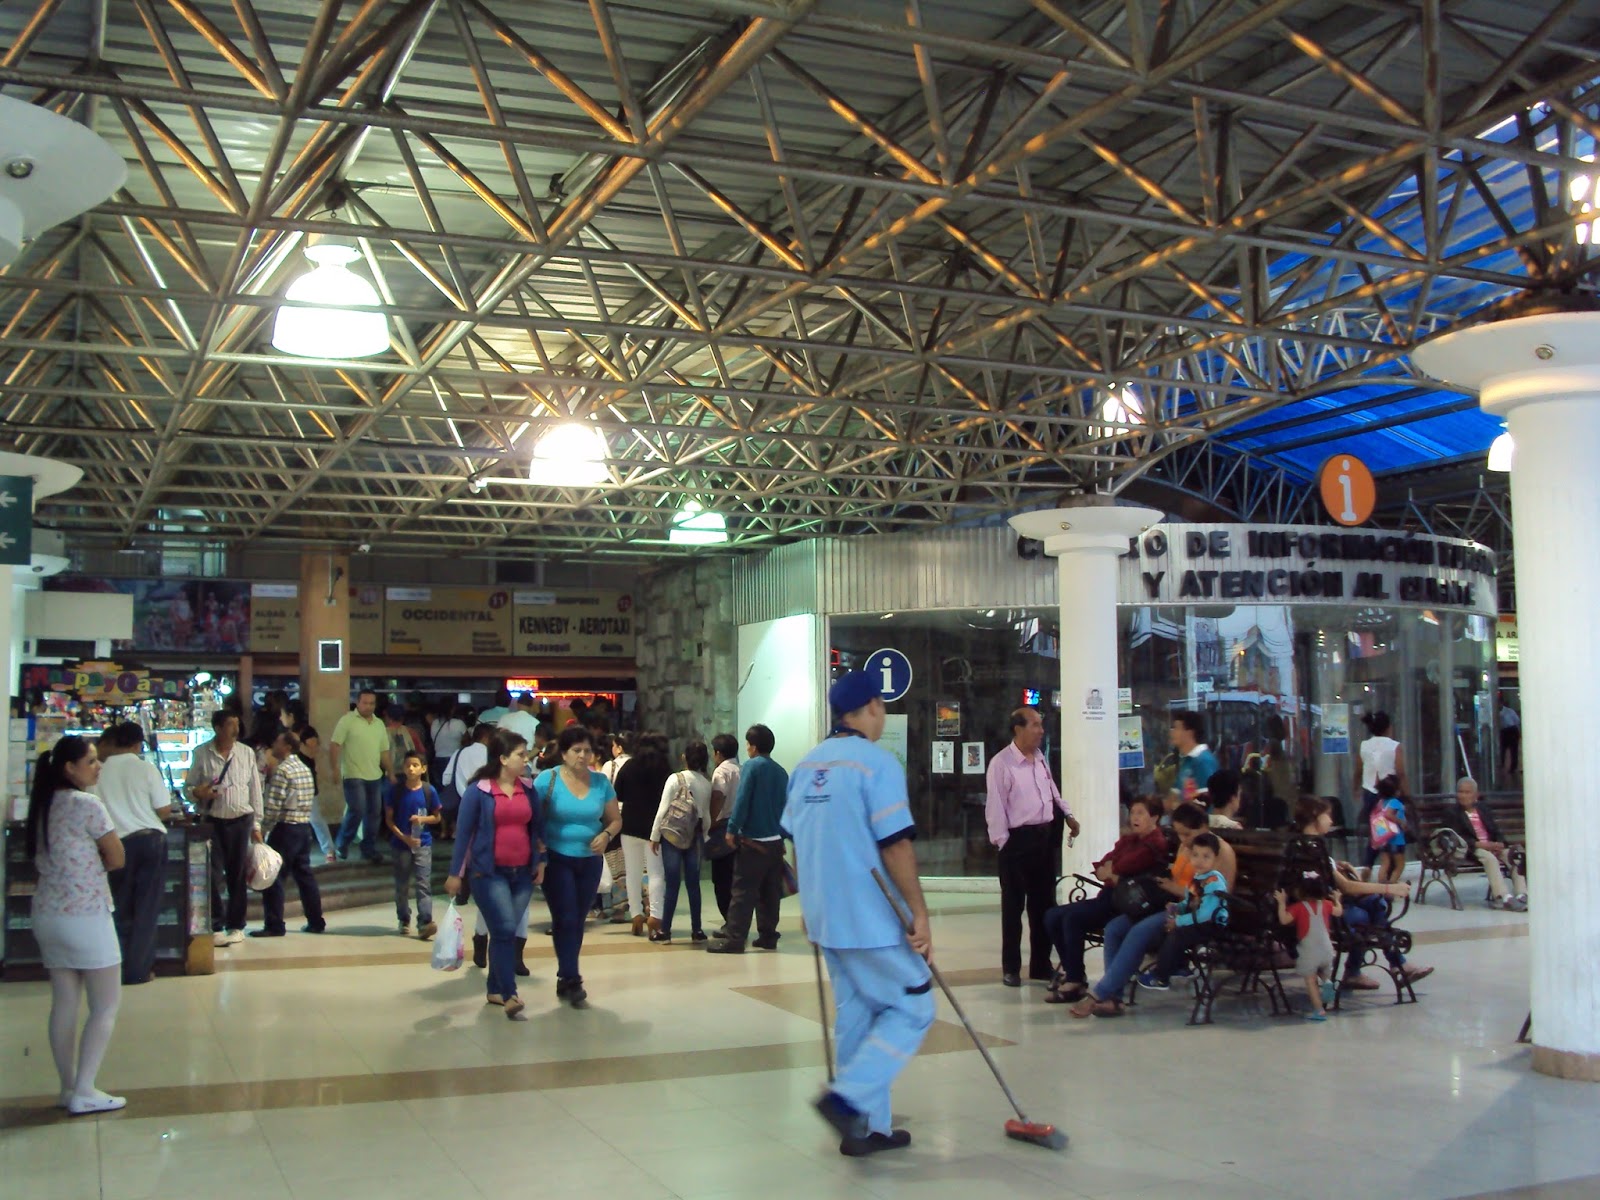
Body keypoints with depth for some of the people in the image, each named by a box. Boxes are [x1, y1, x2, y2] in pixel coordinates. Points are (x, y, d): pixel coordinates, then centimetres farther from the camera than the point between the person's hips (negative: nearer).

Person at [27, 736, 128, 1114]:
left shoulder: (43, 806, 9)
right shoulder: (87, 805, -14)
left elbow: (39, 856, 17)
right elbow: (116, 859, -9)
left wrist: (82, 862, 5)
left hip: (46, 915, 8)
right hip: (85, 916, -8)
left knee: (64, 1003, 12)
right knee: (106, 1006, 1)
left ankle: (68, 1088, 17)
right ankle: (84, 1092, -1)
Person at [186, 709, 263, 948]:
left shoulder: (247, 753, 5)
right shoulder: (201, 753, 0)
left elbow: (255, 789, 8)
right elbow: (190, 787, 5)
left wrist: (256, 824, 7)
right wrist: (197, 793, -19)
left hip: (240, 821, 1)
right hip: (211, 821, -1)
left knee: (238, 875, 7)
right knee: (209, 873, -4)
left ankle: (236, 926, 17)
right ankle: (215, 925, 5)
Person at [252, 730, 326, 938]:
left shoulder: (282, 770, -14)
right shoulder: (305, 768, 12)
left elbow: (272, 805, -17)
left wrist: (265, 826, -7)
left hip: (285, 829, -8)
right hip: (304, 827, 8)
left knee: (274, 877, -3)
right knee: (304, 875, 12)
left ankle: (274, 926, -3)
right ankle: (316, 922, 15)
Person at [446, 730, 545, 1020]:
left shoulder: (528, 789, 5)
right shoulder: (478, 791, -6)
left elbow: (538, 826, 13)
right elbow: (464, 832, -3)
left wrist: (541, 862, 8)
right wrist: (455, 874, -2)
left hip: (523, 873, 4)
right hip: (490, 873, -4)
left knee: (505, 932, 10)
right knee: (505, 929, -13)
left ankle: (495, 989, 22)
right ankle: (510, 996, -12)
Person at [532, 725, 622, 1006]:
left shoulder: (600, 782, 1)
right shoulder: (547, 779, -10)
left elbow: (616, 819, 8)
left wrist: (606, 835, -13)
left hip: (590, 861, 4)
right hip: (557, 860, -4)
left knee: (578, 921, 13)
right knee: (565, 920, -9)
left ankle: (566, 977, 26)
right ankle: (571, 980, -2)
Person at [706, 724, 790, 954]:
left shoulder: (752, 766, -8)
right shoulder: (781, 772, 10)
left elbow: (742, 800, -16)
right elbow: (786, 806, 11)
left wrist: (732, 829, -13)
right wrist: (782, 832, 16)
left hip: (753, 842, -6)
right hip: (776, 841, 6)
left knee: (743, 891, -5)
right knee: (770, 892, 12)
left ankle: (734, 938, -7)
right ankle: (768, 935, 16)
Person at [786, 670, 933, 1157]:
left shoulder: (806, 765, 9)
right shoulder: (876, 762, -14)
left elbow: (798, 842, 15)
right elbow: (896, 845, -19)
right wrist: (919, 914, -15)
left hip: (826, 917, 8)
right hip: (873, 920, -8)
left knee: (855, 1015, 14)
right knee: (913, 1008, 4)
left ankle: (867, 1126, 18)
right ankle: (849, 1096, -7)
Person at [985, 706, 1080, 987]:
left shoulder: (1041, 758, 9)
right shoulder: (1001, 763, -14)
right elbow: (995, 806, -14)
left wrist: (1067, 814, 13)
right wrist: (1002, 840, -15)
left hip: (1045, 836, 7)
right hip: (1018, 839, -7)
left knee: (1044, 904, 13)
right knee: (1013, 906, 5)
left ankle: (1041, 966, 24)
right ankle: (1010, 968, 16)